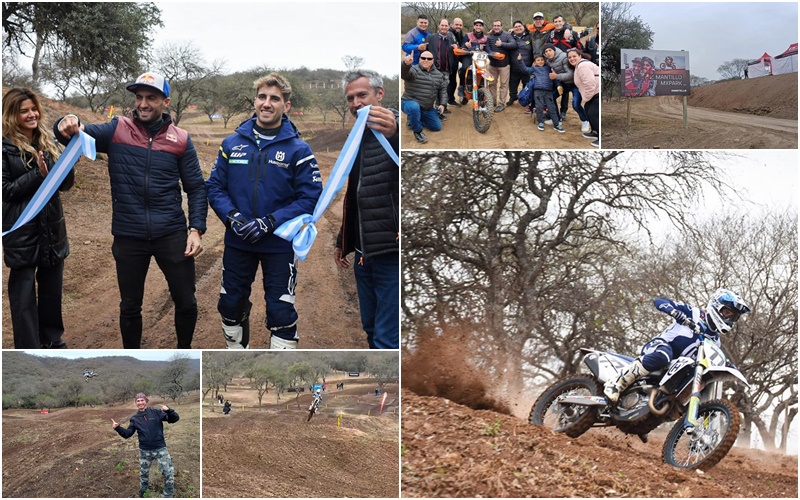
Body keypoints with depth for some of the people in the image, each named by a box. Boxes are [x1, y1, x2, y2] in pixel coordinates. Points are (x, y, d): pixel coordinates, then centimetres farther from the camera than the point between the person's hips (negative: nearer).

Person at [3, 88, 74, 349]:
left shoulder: (47, 142, 9)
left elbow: (65, 183, 10)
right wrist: (38, 175, -20)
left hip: (52, 228, 6)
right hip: (21, 231, -6)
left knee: (52, 288, 16)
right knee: (23, 294, 3)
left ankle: (52, 339, 32)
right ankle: (28, 350, 12)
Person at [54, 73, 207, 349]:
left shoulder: (181, 140, 1)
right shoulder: (117, 130, 0)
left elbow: (196, 188, 4)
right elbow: (80, 134, -12)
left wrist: (196, 229, -6)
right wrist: (67, 125, -35)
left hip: (172, 234, 0)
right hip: (128, 237, 0)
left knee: (186, 303, 7)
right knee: (130, 306, 13)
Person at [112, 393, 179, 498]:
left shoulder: (156, 412, -4)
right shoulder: (134, 418, 4)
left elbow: (174, 419, -8)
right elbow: (127, 434, 5)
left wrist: (168, 410, -28)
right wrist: (118, 428, -12)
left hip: (160, 449, -2)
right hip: (145, 451, 3)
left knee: (169, 474, -9)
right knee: (143, 476, 16)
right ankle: (142, 496, 37)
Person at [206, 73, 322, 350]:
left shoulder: (297, 149, -9)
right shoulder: (232, 143, 1)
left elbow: (310, 197, -12)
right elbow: (214, 186, 2)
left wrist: (269, 223, -20)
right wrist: (232, 216, -17)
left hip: (279, 244, -3)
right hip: (237, 242, 3)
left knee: (281, 312, 1)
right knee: (231, 306, 17)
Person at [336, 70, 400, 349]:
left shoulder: (397, 130, -11)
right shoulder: (360, 137, 16)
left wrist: (394, 136, -51)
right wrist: (343, 242, 27)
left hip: (392, 254, -9)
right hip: (364, 254, 9)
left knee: (388, 339, -8)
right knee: (372, 330, 16)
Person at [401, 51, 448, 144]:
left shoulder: (438, 75, 6)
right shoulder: (414, 70, -14)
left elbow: (443, 89, 15)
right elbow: (403, 73, -36)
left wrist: (442, 104, 1)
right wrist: (406, 64, -59)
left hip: (428, 108, 6)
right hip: (410, 102, -6)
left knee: (437, 127, 7)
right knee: (414, 107, -41)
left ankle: (413, 121, 26)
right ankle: (417, 131, -16)